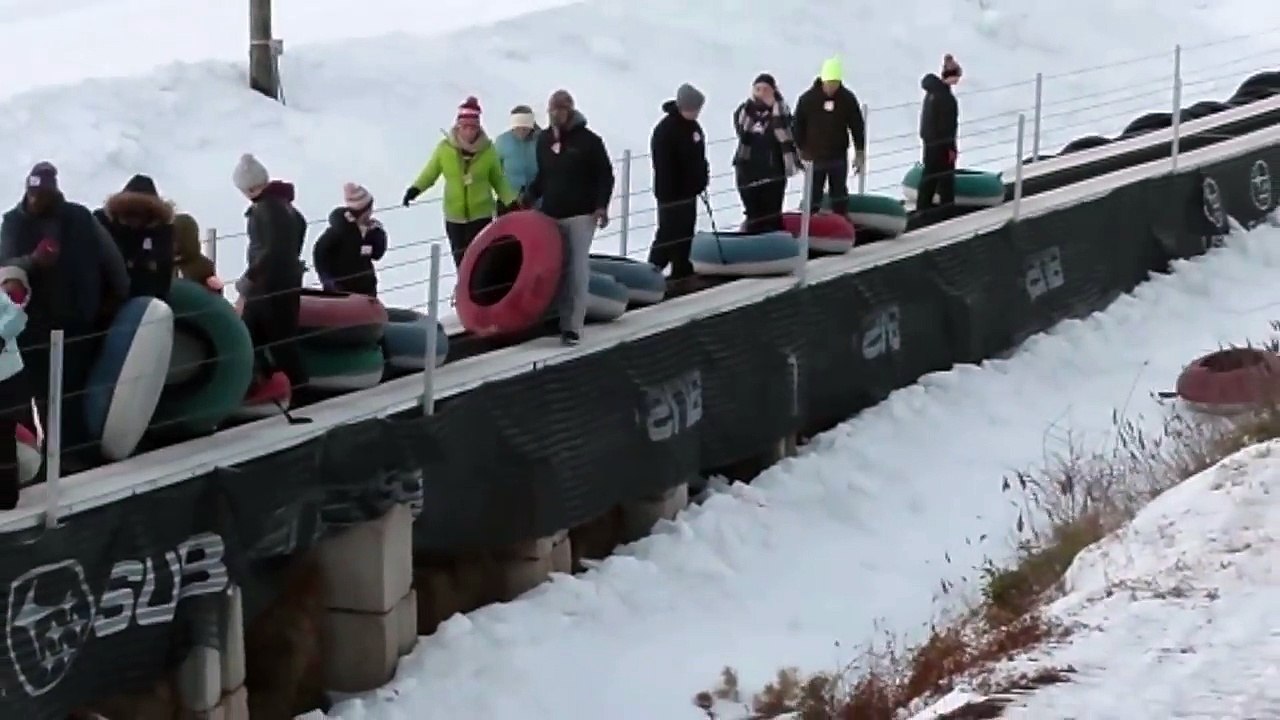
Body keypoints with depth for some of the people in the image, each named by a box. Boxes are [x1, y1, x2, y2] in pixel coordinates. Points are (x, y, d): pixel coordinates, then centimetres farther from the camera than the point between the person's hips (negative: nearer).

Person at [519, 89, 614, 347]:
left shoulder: (588, 140, -6)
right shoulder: (544, 139, 9)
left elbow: (605, 174, -3)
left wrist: (601, 205, -13)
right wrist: (529, 198, 6)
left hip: (581, 215, -5)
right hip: (550, 215, 5)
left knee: (577, 270, -6)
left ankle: (573, 326, -6)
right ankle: (560, 319, 11)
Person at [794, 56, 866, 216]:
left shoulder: (848, 98, -6)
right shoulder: (807, 99, -10)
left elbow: (857, 126, 2)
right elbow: (798, 126, -1)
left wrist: (860, 153, 2)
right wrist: (801, 151, 2)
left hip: (839, 156, 1)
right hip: (815, 157, -1)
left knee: (839, 195, 12)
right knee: (813, 196, 4)